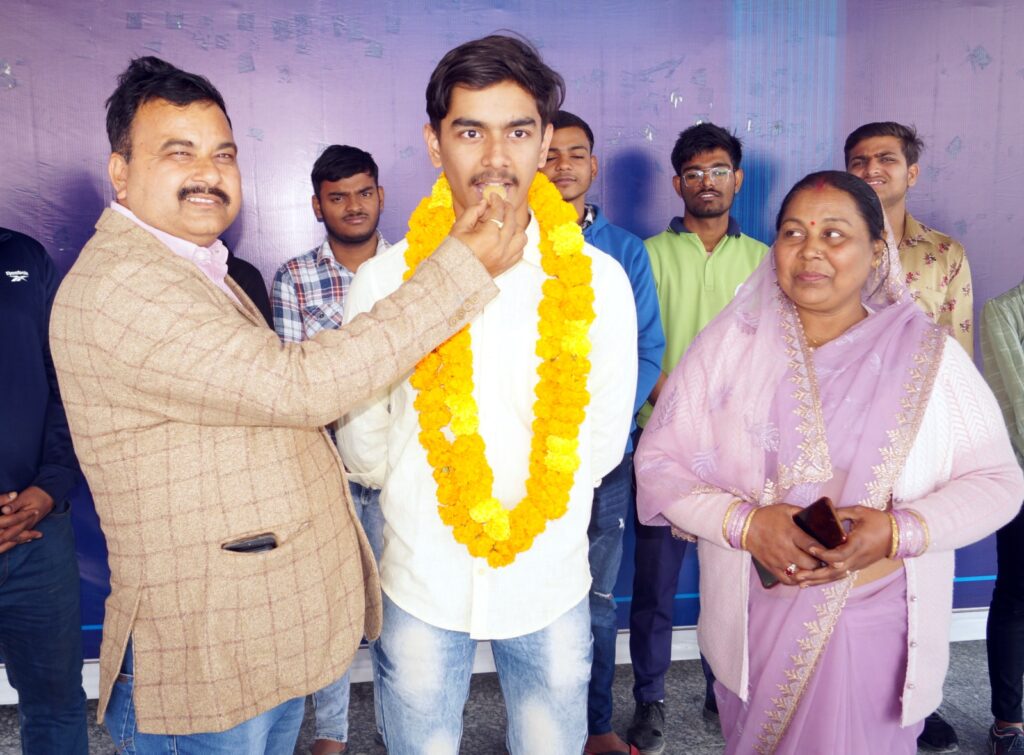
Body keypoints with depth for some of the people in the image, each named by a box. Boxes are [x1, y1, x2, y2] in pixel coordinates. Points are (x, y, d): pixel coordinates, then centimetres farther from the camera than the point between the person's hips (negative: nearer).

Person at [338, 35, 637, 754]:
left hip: (553, 581, 1)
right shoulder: (384, 280, -11)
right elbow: (364, 443, 0)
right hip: (422, 585, 0)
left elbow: (603, 439, 1)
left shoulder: (598, 281, -10)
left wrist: (534, 507, 7)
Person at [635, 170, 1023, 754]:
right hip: (756, 618, 1)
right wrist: (745, 523, -20)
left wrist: (899, 531, -18)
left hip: (878, 626, 0)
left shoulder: (928, 355, -4)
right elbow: (658, 464, -5)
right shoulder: (730, 343, -4)